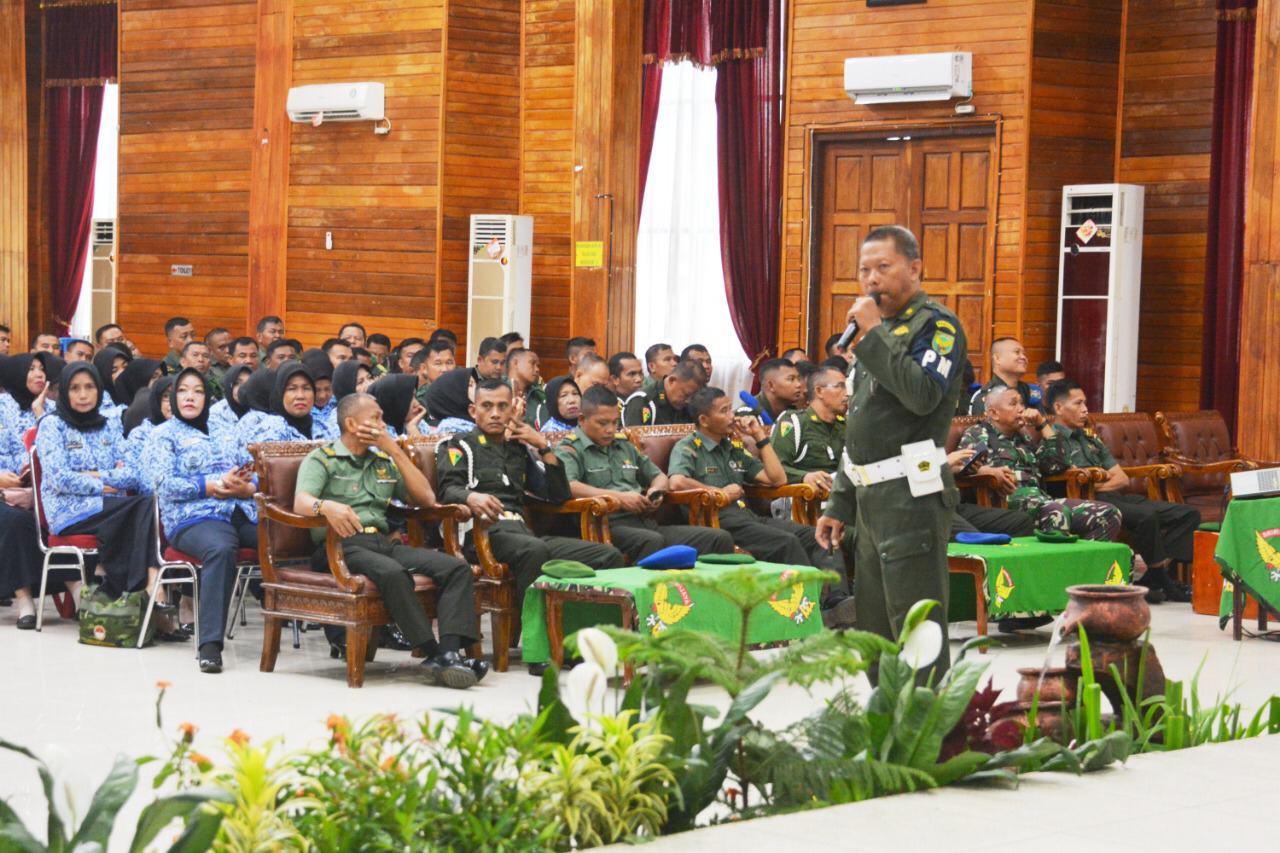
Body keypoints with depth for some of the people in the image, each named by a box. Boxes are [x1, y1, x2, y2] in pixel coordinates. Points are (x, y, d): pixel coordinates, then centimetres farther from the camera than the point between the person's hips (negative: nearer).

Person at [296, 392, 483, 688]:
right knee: (392, 573, -39)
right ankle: (433, 653, -35)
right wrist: (325, 506, -37)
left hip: (384, 542, 6)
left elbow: (426, 499, 16)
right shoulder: (321, 460, 7)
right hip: (342, 545, -6)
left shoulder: (384, 461, 26)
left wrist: (394, 450, 10)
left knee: (457, 568, -17)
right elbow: (301, 502, -12)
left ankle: (449, 653, -34)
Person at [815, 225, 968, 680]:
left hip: (911, 497, -9)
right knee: (874, 633, 14)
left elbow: (924, 395, -25)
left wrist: (873, 337, -20)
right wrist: (839, 504, 21)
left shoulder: (937, 325, -7)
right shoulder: (876, 330, 20)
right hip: (870, 498, 9)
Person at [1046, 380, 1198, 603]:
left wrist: (1099, 484, 0)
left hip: (1115, 497, 9)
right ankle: (1161, 582, -18)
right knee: (1146, 516, -35)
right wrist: (1104, 477, 6)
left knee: (1188, 514, -3)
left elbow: (1123, 480, 21)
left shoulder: (1090, 438, 26)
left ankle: (1151, 581, -15)